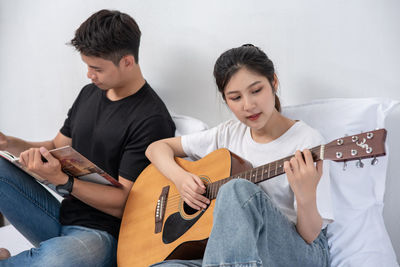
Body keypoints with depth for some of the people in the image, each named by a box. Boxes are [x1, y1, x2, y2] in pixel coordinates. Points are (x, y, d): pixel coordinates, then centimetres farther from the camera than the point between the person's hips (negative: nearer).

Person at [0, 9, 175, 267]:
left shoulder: (151, 120, -15)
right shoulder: (90, 93, 11)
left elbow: (123, 203, -15)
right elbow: (58, 147, 21)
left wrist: (62, 180, -25)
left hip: (102, 232, -7)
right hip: (64, 215, 8)